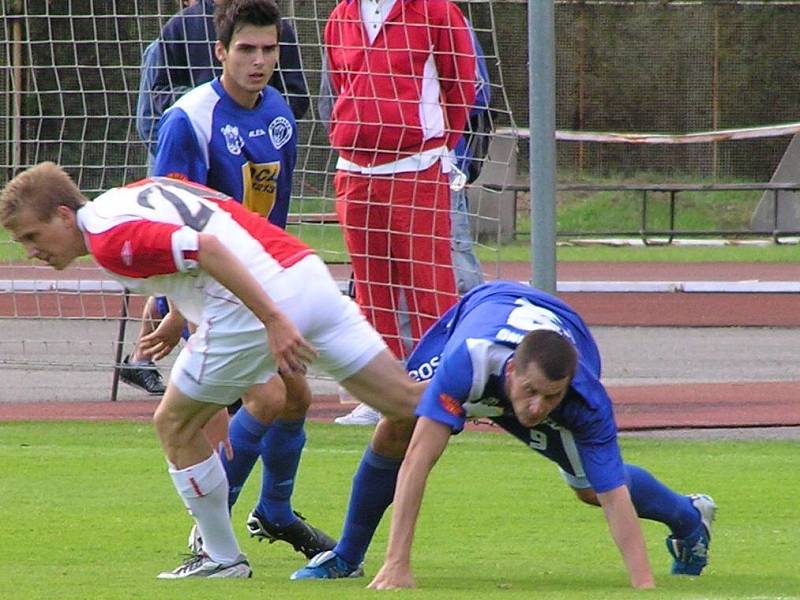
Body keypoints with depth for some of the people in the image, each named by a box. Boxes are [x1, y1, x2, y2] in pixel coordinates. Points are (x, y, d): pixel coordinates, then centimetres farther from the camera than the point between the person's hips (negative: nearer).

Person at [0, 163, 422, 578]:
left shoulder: (109, 239, -9)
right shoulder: (133, 195, 19)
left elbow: (207, 248, -21)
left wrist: (274, 321, -24)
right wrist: (178, 318, 35)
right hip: (308, 274, 8)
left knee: (174, 425, 11)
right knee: (409, 404, 10)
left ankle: (222, 559, 19)